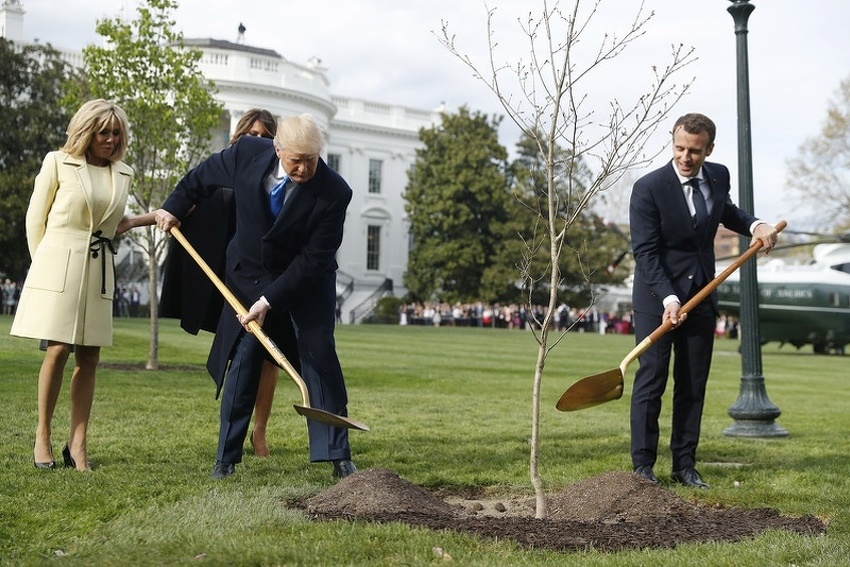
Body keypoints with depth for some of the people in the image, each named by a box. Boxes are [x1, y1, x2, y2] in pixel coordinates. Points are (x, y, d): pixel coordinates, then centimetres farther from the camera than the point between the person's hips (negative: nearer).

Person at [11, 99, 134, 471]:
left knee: (89, 357, 0)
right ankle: (43, 436, 7)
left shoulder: (123, 174, 12)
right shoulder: (58, 163, 0)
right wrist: (42, 263, 7)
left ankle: (78, 443, 3)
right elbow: (35, 218, 5)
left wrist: (122, 228, 7)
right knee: (58, 350, -7)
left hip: (99, 269, 4)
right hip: (58, 263, -4)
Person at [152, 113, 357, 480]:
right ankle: (226, 457, 9)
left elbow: (312, 260, -24)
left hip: (308, 282, -2)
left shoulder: (334, 193, -28)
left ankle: (338, 456, 4)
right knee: (243, 360, 0)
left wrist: (269, 301, -27)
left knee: (321, 357, -5)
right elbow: (204, 176, 2)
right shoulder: (248, 153, -21)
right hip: (248, 275, 2)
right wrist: (174, 207, 9)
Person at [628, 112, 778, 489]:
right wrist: (668, 297, -27)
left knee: (693, 386, 6)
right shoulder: (648, 188, -15)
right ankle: (642, 465, 3)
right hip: (657, 298, -5)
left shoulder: (719, 176, 2)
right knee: (651, 382, -4)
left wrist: (753, 225, 3)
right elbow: (645, 251, -17)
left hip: (701, 296, 5)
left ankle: (685, 465, 13)